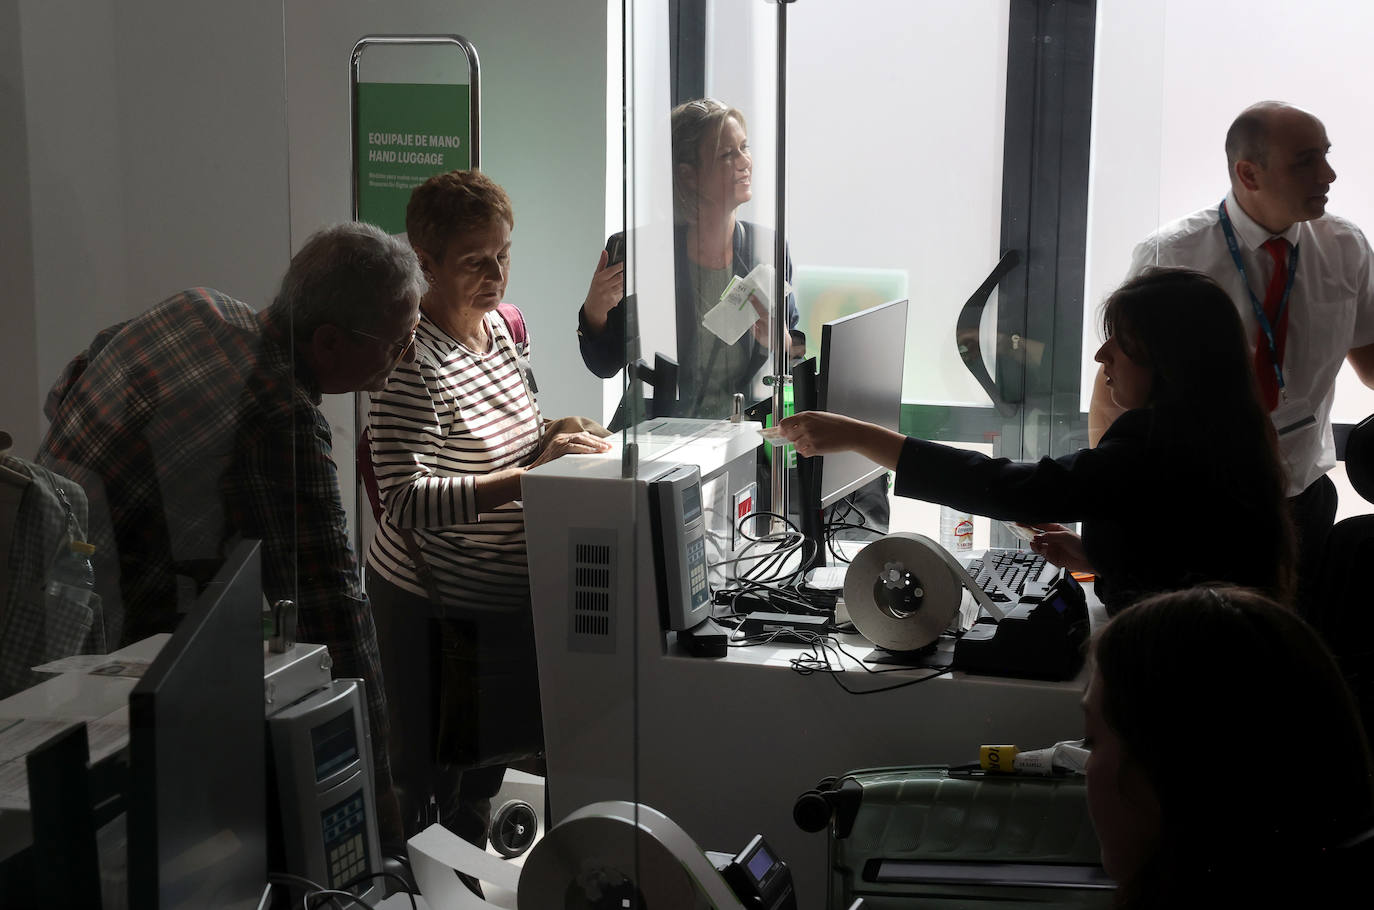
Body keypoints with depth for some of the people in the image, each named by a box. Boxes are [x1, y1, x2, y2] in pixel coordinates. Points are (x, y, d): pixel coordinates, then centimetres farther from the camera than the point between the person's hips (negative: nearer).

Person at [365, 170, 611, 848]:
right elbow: (406, 502, -30)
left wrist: (554, 440, -1)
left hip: (502, 590, 9)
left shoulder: (503, 323, 5)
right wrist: (527, 476, -35)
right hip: (433, 605, -9)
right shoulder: (411, 361, -23)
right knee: (429, 791, 2)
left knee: (485, 767, 23)